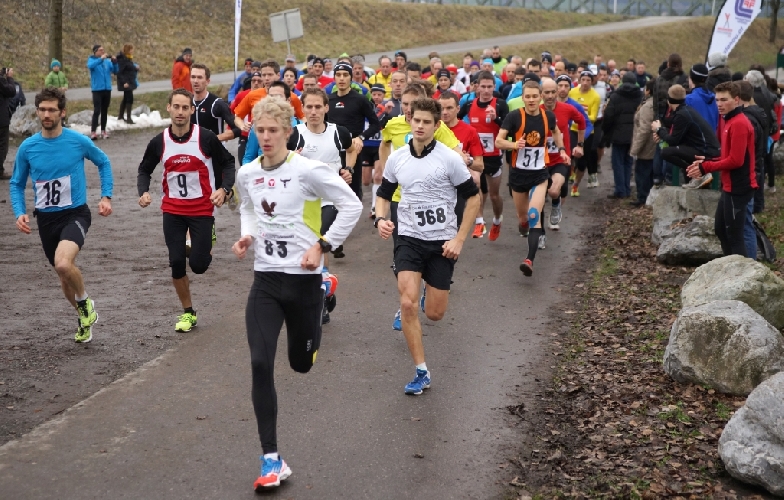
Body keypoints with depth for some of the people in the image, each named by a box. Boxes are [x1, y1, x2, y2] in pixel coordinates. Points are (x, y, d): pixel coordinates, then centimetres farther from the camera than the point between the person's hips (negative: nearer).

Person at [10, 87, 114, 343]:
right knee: (63, 273, 16)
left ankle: (85, 303, 0)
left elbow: (103, 162, 10)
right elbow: (17, 184, 9)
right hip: (46, 218, 4)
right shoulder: (27, 147, -3)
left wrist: (106, 196, 1)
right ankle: (85, 317, 41)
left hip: (75, 214, -4)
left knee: (63, 263, -30)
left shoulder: (78, 141, -10)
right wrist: (20, 212, -7)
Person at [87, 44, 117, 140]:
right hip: (97, 89, -4)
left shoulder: (107, 61, 7)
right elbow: (90, 66, -24)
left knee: (105, 111, 9)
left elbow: (115, 72, 5)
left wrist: (114, 63, -12)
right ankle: (93, 131, -11)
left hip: (107, 89, 4)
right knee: (97, 111, -11)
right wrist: (101, 59, -31)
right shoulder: (91, 59, -1)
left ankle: (103, 131, 16)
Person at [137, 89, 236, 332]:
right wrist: (143, 192, -8)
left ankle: (208, 239, 30)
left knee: (198, 265, -6)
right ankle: (188, 312, 17)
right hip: (172, 211, 2)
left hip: (202, 209, -2)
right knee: (176, 263, 0)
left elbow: (227, 163, -1)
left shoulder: (206, 138, -12)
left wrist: (224, 189, -16)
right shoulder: (159, 142, -3)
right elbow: (145, 169, 11)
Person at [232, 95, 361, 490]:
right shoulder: (246, 174, 2)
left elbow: (352, 206, -8)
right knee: (260, 364, -13)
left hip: (302, 279, -3)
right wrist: (247, 235, 3)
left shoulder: (308, 170, -14)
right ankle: (272, 460, -7)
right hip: (265, 279, 3)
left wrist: (323, 245, -13)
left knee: (302, 364, 15)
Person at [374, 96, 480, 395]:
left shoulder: (450, 159, -9)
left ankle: (428, 295, 42)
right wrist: (381, 219, -7)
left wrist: (460, 239, -9)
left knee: (434, 314, 2)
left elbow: (473, 198, -3)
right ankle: (422, 373, -4)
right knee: (407, 304, -16)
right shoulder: (396, 159, 0)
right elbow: (384, 194, 15)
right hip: (408, 239, 2)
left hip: (442, 242, -1)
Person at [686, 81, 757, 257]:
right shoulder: (728, 120, 13)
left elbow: (735, 160, -23)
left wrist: (705, 168, -15)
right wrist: (707, 161, 4)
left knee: (734, 236, -5)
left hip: (738, 188, -11)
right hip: (730, 186, 11)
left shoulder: (739, 124, -19)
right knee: (721, 230, 18)